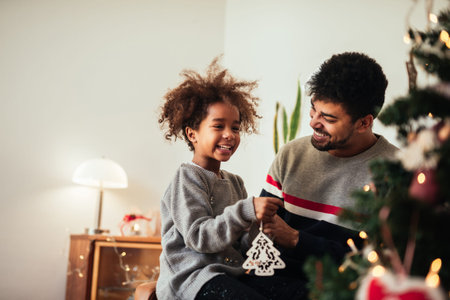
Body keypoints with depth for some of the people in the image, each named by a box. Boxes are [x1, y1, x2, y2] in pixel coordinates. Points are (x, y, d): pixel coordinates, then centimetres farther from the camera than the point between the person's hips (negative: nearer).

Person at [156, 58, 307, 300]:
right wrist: (247, 211, -26)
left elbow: (240, 241, 16)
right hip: (191, 278, -7)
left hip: (232, 272, 7)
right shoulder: (187, 179, -6)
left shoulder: (234, 182, 18)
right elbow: (199, 237, -18)